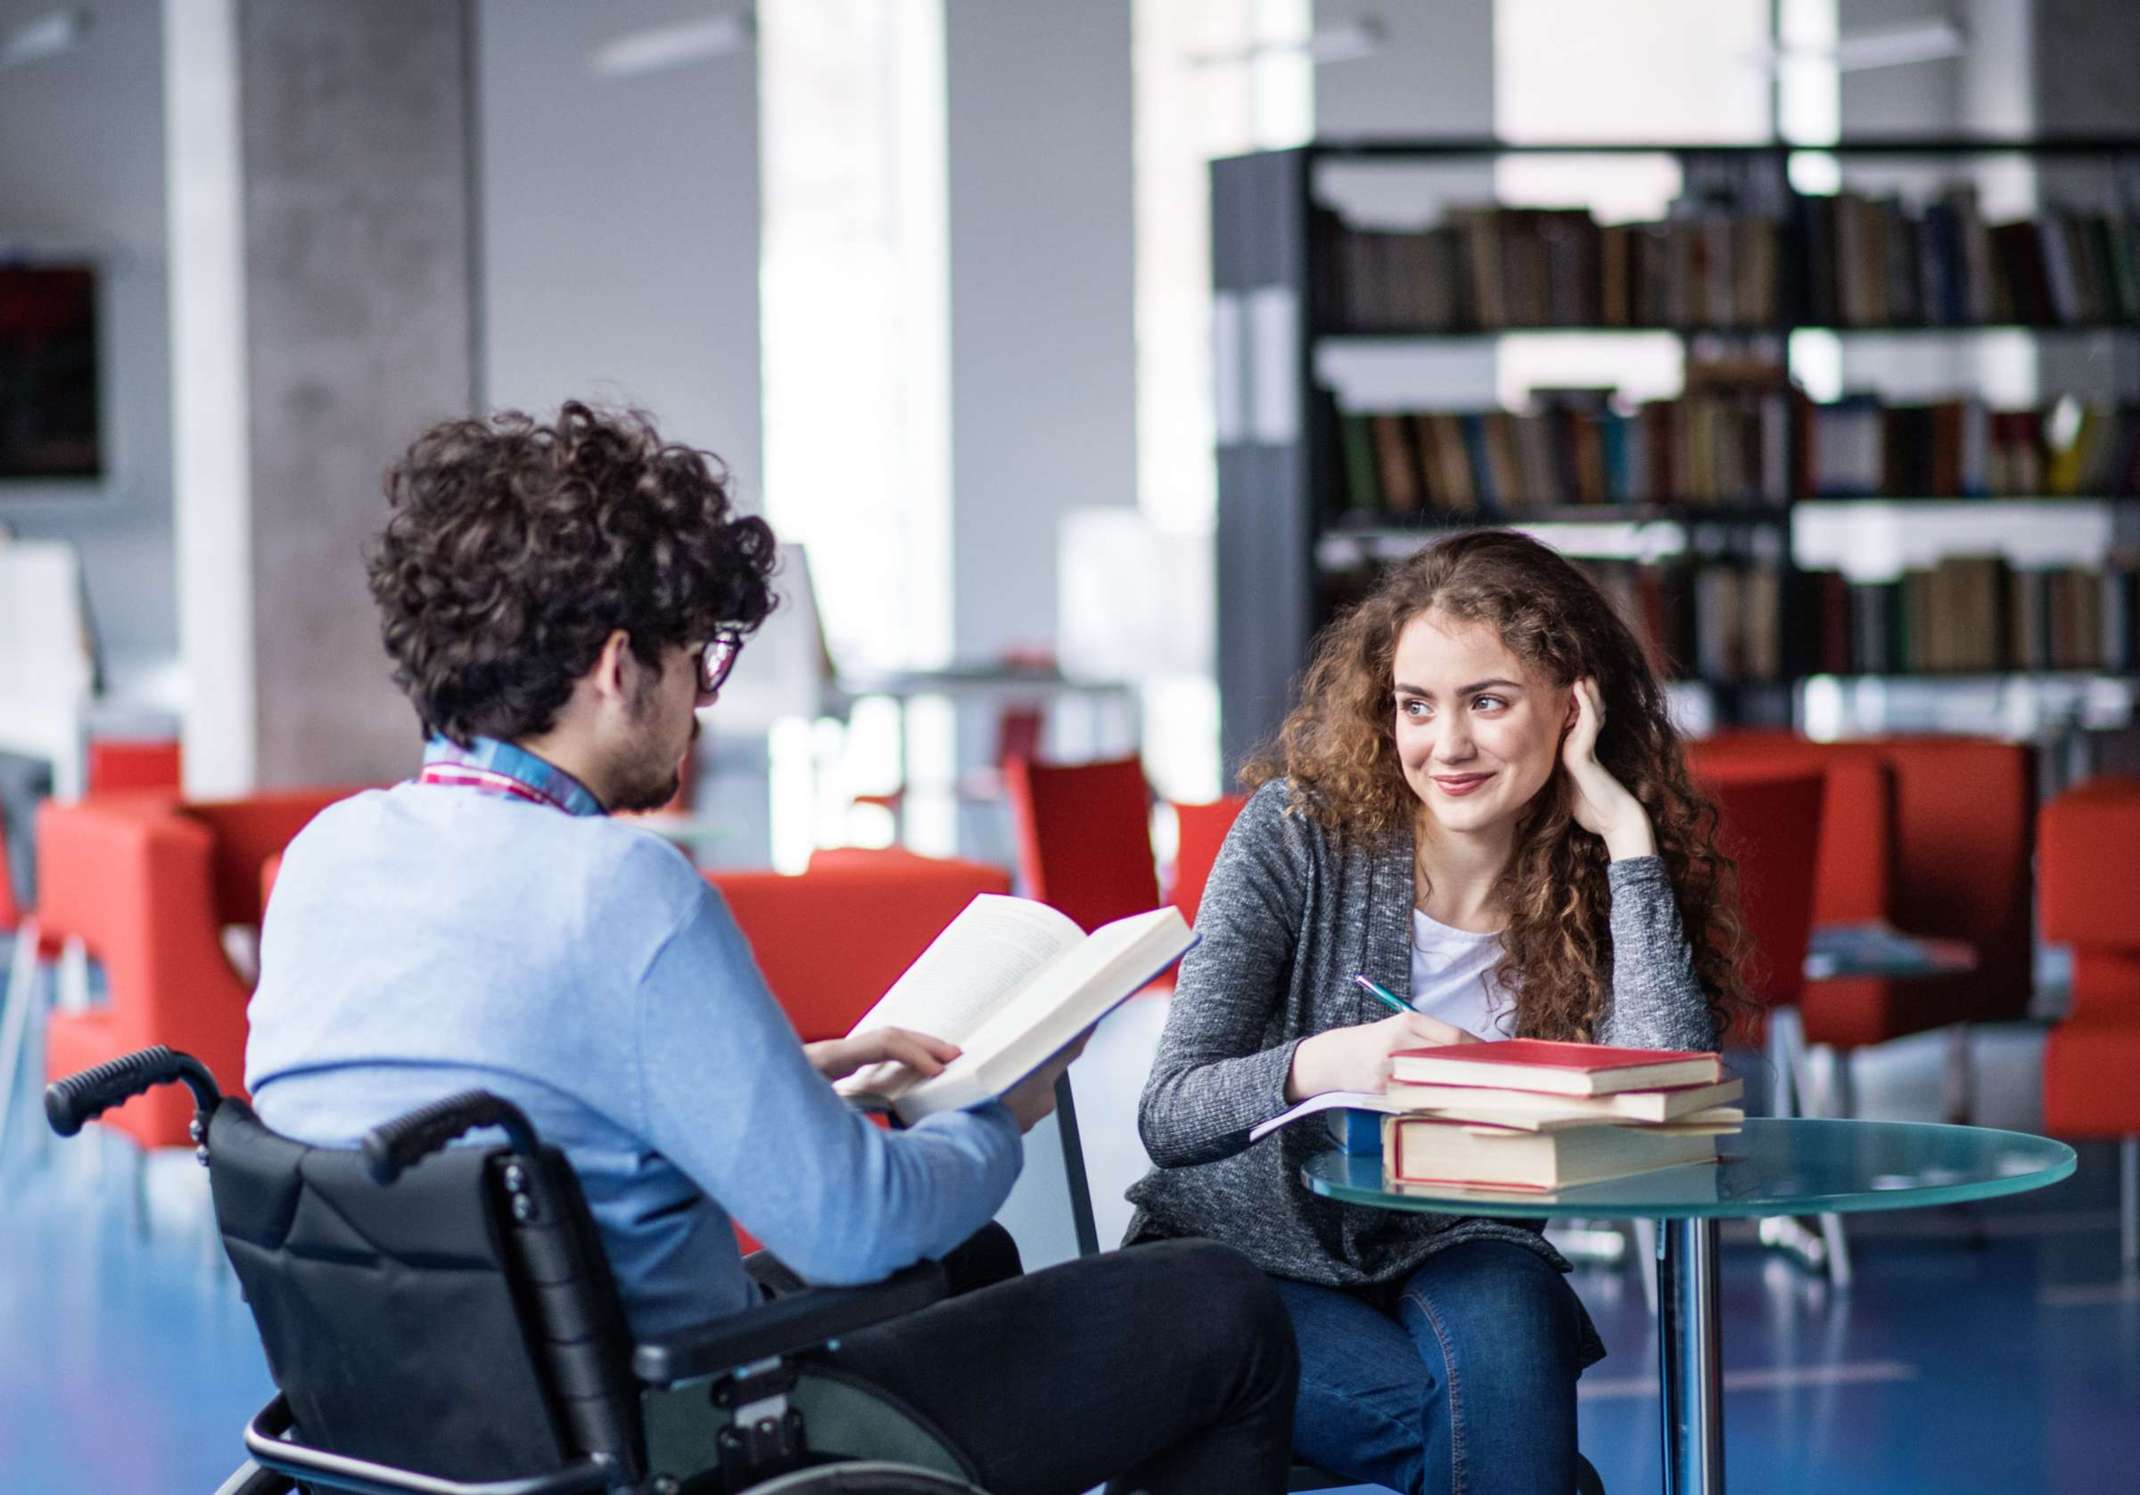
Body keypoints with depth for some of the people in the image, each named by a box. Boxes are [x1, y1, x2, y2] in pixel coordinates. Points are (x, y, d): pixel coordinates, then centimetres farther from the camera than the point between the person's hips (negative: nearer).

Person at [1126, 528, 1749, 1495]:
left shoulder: (1600, 881, -3)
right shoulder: (1299, 832, -9)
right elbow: (1167, 1113, -14)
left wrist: (1624, 832, -20)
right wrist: (1321, 1065, -35)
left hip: (1452, 1261, 2)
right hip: (1242, 1260, -2)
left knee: (1501, 1319, -32)